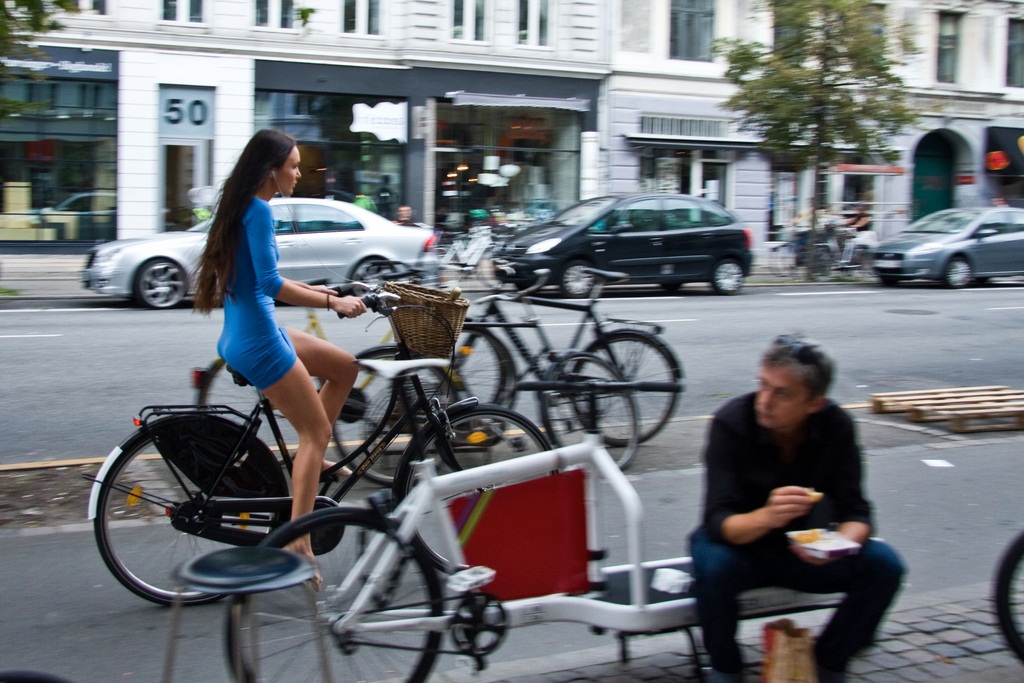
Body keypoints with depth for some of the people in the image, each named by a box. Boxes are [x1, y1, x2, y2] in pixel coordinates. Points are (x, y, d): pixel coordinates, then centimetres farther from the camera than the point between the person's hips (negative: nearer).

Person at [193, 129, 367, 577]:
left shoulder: (243, 207, 15)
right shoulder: (258, 210, -16)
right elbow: (270, 285, -25)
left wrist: (313, 291, 23)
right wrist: (332, 303, -21)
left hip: (256, 332, 10)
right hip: (257, 341, -10)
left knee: (345, 367, 17)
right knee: (316, 431, -5)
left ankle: (310, 462, 18)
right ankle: (298, 543, -6)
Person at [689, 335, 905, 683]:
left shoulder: (836, 426, -13)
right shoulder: (731, 422, -23)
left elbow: (856, 513, -13)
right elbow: (718, 522, -28)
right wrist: (765, 517, -50)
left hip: (803, 550, 3)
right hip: (741, 541, -3)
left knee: (884, 565, -20)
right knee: (713, 566, -35)